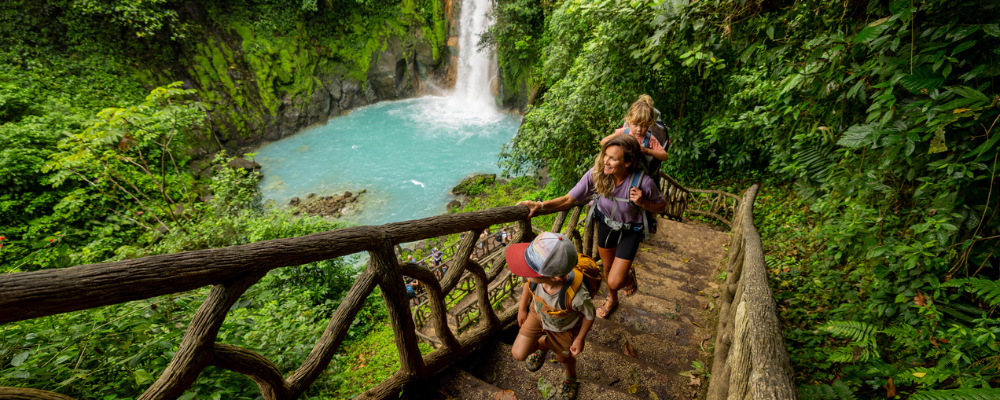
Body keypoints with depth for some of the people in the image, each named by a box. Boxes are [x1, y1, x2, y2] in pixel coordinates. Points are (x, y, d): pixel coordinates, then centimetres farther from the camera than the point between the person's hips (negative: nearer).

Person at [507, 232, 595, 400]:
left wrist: (580, 339, -6)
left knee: (564, 357, 25)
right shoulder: (538, 274, -37)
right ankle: (543, 344, 38)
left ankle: (570, 379, 63)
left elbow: (590, 315, -22)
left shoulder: (577, 296, -47)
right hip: (538, 314, 3)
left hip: (564, 328, -2)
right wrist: (522, 309, 5)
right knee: (518, 354, 3)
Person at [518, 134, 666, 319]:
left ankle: (629, 275, 36)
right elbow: (569, 199, -24)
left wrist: (642, 202, -34)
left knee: (614, 282, -4)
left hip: (629, 231, -3)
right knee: (608, 268, 24)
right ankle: (612, 300, 58)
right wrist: (540, 205, -38)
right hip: (605, 224, 3)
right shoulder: (596, 174, -27)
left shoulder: (643, 182, -32)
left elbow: (661, 206, -12)